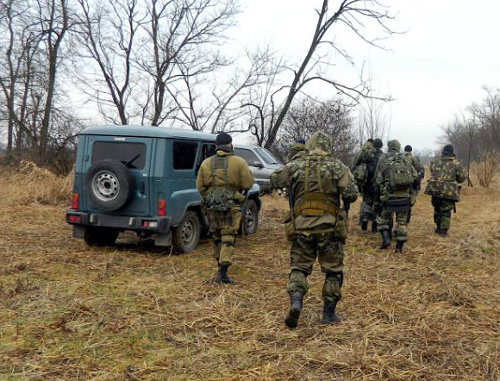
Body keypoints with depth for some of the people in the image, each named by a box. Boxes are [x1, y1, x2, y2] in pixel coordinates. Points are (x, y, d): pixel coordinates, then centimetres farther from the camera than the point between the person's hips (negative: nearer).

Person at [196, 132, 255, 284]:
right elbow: (248, 183, -7)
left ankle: (220, 265, 31)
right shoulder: (239, 162, -7)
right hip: (231, 206, -3)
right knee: (228, 237, 0)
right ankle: (223, 272, -9)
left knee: (217, 236, 19)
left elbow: (200, 186, 5)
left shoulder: (206, 163, 3)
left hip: (211, 206, 3)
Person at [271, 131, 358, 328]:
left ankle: (295, 302, -8)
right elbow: (351, 194, -8)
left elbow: (274, 180, 17)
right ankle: (329, 313, 16)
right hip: (329, 226, -1)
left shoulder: (296, 166, 5)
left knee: (299, 266, 13)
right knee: (333, 270, 12)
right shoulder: (337, 166, 0)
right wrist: (340, 195, 13)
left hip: (302, 225, 1)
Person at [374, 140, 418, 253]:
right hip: (404, 197, 2)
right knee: (401, 222, 11)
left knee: (383, 218, 17)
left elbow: (377, 182, 0)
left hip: (389, 197, -2)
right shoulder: (405, 160, 9)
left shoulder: (383, 161, 2)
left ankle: (386, 238, 0)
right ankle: (399, 247, 11)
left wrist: (376, 201, 6)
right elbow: (415, 177, 2)